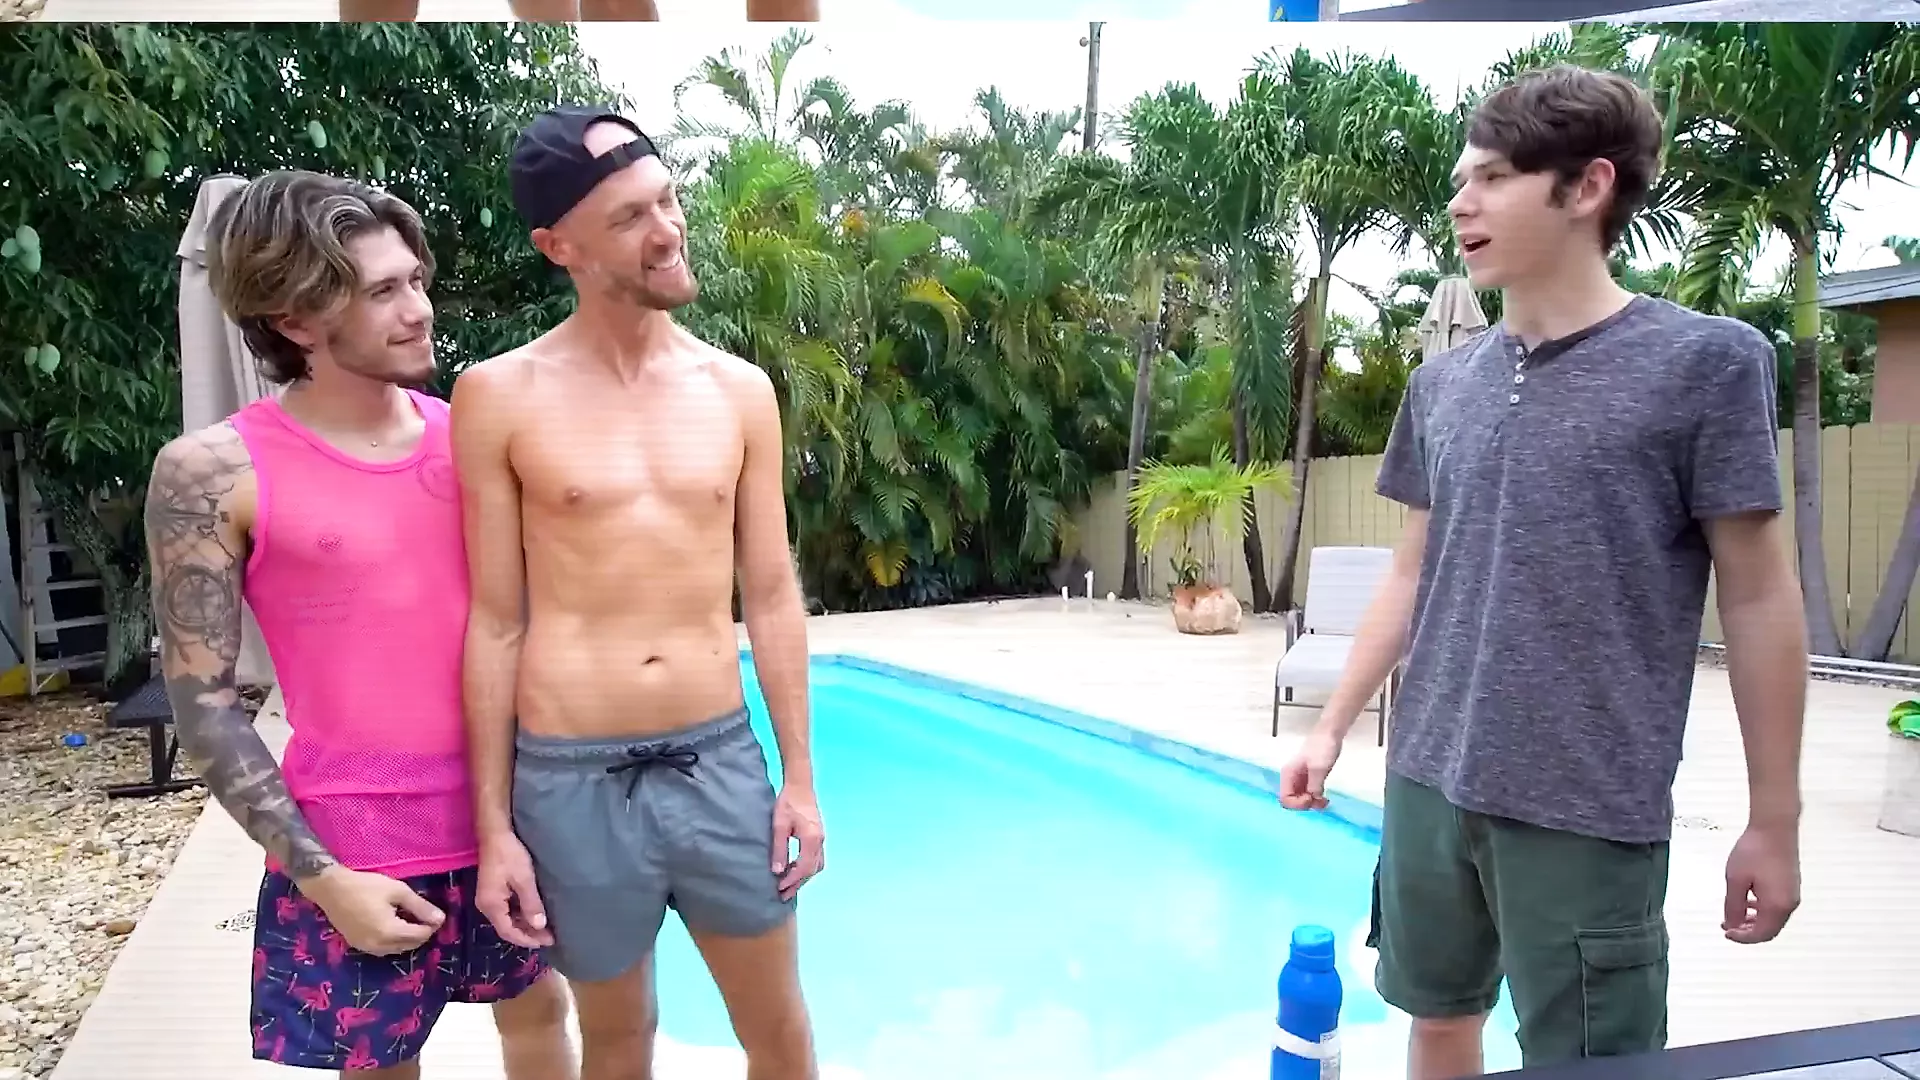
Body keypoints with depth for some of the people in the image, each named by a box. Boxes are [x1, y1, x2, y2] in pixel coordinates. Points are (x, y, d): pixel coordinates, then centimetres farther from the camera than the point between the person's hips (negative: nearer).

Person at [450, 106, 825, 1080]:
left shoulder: (739, 390, 2)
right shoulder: (500, 396, -6)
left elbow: (771, 597, 5)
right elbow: (495, 624, -2)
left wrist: (799, 777, 4)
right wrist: (494, 826, -2)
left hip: (722, 762, 2)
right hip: (574, 781, -2)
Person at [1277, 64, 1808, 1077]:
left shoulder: (1705, 362, -7)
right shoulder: (1442, 382, 6)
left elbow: (1758, 599, -5)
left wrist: (1773, 821, -4)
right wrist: (1332, 725, 11)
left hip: (1588, 812, -4)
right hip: (1427, 784, 5)